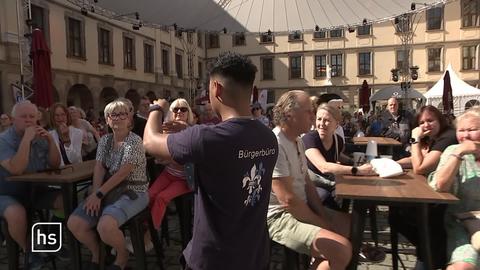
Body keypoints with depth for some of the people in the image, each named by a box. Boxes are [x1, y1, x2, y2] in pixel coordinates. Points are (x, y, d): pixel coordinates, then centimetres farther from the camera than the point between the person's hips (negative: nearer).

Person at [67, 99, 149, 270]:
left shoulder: (134, 141, -12)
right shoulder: (105, 140, 10)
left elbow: (122, 173, -18)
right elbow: (99, 168, 0)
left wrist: (99, 194, -18)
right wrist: (95, 193, -15)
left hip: (133, 193, -7)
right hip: (110, 191, 7)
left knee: (105, 226, -31)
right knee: (74, 223, -9)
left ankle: (122, 256, 2)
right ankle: (97, 254, 18)